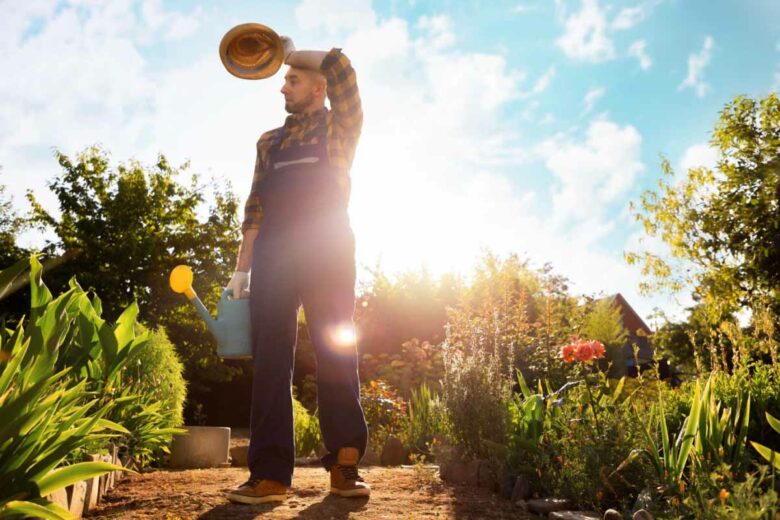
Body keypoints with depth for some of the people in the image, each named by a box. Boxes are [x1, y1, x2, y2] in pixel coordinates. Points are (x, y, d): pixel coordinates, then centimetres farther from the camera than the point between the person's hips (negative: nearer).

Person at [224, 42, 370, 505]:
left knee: (336, 350, -6)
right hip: (274, 252, 4)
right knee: (271, 355, -4)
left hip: (327, 250, -3)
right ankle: (271, 472, -4)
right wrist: (243, 266, 8)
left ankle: (345, 464, -2)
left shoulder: (340, 127, 13)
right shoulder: (270, 141, 24)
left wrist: (289, 52, 15)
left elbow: (339, 64, -1)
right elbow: (256, 206, 17)